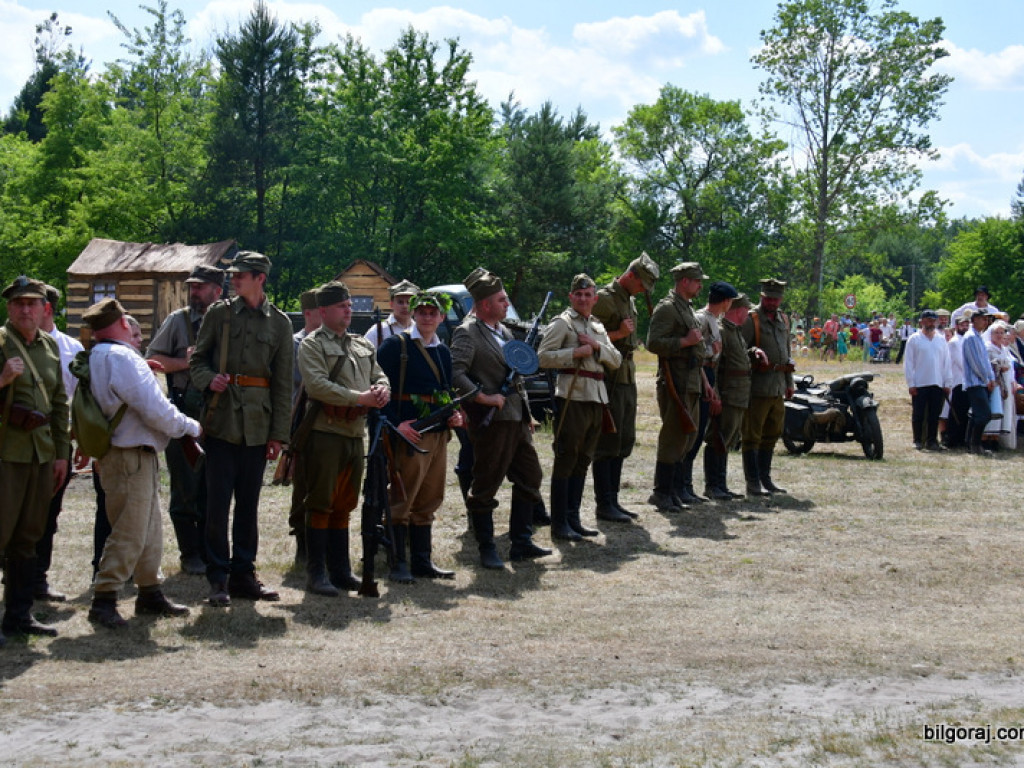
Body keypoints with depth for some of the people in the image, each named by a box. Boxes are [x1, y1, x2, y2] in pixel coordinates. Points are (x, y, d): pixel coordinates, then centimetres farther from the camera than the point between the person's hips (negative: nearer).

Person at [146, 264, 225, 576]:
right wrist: (186, 362, -12)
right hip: (184, 413, -2)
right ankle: (190, 555, 10)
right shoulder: (178, 320, 5)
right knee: (186, 490, 1)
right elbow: (152, 361, 1)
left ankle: (210, 554, 16)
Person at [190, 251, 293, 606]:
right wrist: (208, 380, -13)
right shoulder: (218, 314, 6)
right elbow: (197, 360, 10)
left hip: (257, 423, 1)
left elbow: (283, 383, 6)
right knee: (218, 500, -2)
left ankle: (243, 573, 17)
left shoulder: (280, 323, 6)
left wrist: (278, 434, 2)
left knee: (249, 501, 8)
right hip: (222, 420, -1)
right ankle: (218, 578, 6)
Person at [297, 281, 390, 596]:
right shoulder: (312, 345, -4)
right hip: (324, 433, -7)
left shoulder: (363, 346, 18)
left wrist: (382, 390, -8)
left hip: (356, 434, 7)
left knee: (344, 505, 13)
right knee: (321, 505, -3)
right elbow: (318, 385, -17)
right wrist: (360, 397, -21)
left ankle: (340, 570, 21)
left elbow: (380, 375, 17)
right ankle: (316, 573, 3)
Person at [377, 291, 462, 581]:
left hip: (439, 435, 7)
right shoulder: (395, 346, -4)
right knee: (402, 501, -3)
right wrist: (396, 423, -18)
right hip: (409, 434, -7)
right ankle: (398, 564, 2)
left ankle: (423, 561, 19)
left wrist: (455, 415, 6)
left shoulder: (444, 352, 17)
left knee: (428, 502, 12)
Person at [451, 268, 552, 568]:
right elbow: (456, 374, -22)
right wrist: (483, 398, -23)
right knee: (486, 487, 0)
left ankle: (521, 543, 20)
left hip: (517, 419, 9)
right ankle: (487, 550, 9)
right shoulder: (467, 333, -10)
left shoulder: (504, 331, 17)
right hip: (492, 421, -9)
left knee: (530, 478, 12)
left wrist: (527, 414, 20)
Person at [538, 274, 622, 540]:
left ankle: (573, 518, 18)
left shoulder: (598, 327, 20)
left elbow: (616, 360, 13)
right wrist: (576, 352, -17)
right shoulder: (561, 323, -2)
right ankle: (559, 524, -2)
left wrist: (597, 347, -4)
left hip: (596, 399, 7)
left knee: (583, 461, 11)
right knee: (565, 461, -5)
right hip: (572, 397, -7)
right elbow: (543, 357, -11)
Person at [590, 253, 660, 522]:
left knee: (624, 442, 11)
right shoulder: (605, 298, -11)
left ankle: (613, 499, 18)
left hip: (627, 376, 9)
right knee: (607, 442, -6)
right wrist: (618, 334, -21)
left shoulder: (630, 301, 17)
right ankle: (604, 505, -2)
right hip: (609, 377, -9)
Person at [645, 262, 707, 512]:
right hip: (675, 383, -10)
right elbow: (654, 343, -21)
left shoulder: (687, 308, 19)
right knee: (674, 437, -8)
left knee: (687, 436, 11)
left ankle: (663, 491, 17)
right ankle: (662, 494, -1)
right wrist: (686, 341, -20)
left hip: (691, 382, 10)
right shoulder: (667, 308, -11)